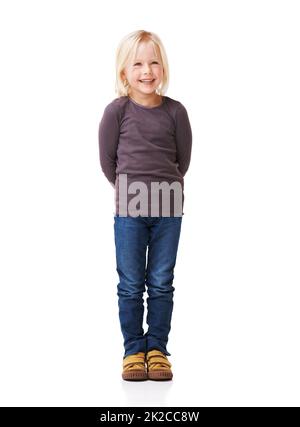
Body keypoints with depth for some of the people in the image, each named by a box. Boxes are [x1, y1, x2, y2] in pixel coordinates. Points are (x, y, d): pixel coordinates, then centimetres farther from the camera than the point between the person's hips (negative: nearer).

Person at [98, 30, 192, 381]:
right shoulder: (117, 110, -4)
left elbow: (183, 159, 8)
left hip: (169, 209, 1)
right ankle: (133, 350, 18)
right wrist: (130, 189, 8)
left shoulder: (175, 111, 0)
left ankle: (157, 348, 19)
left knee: (161, 283, 8)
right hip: (129, 210, -1)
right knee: (131, 285, 6)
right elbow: (107, 160, 2)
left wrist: (164, 185, 11)